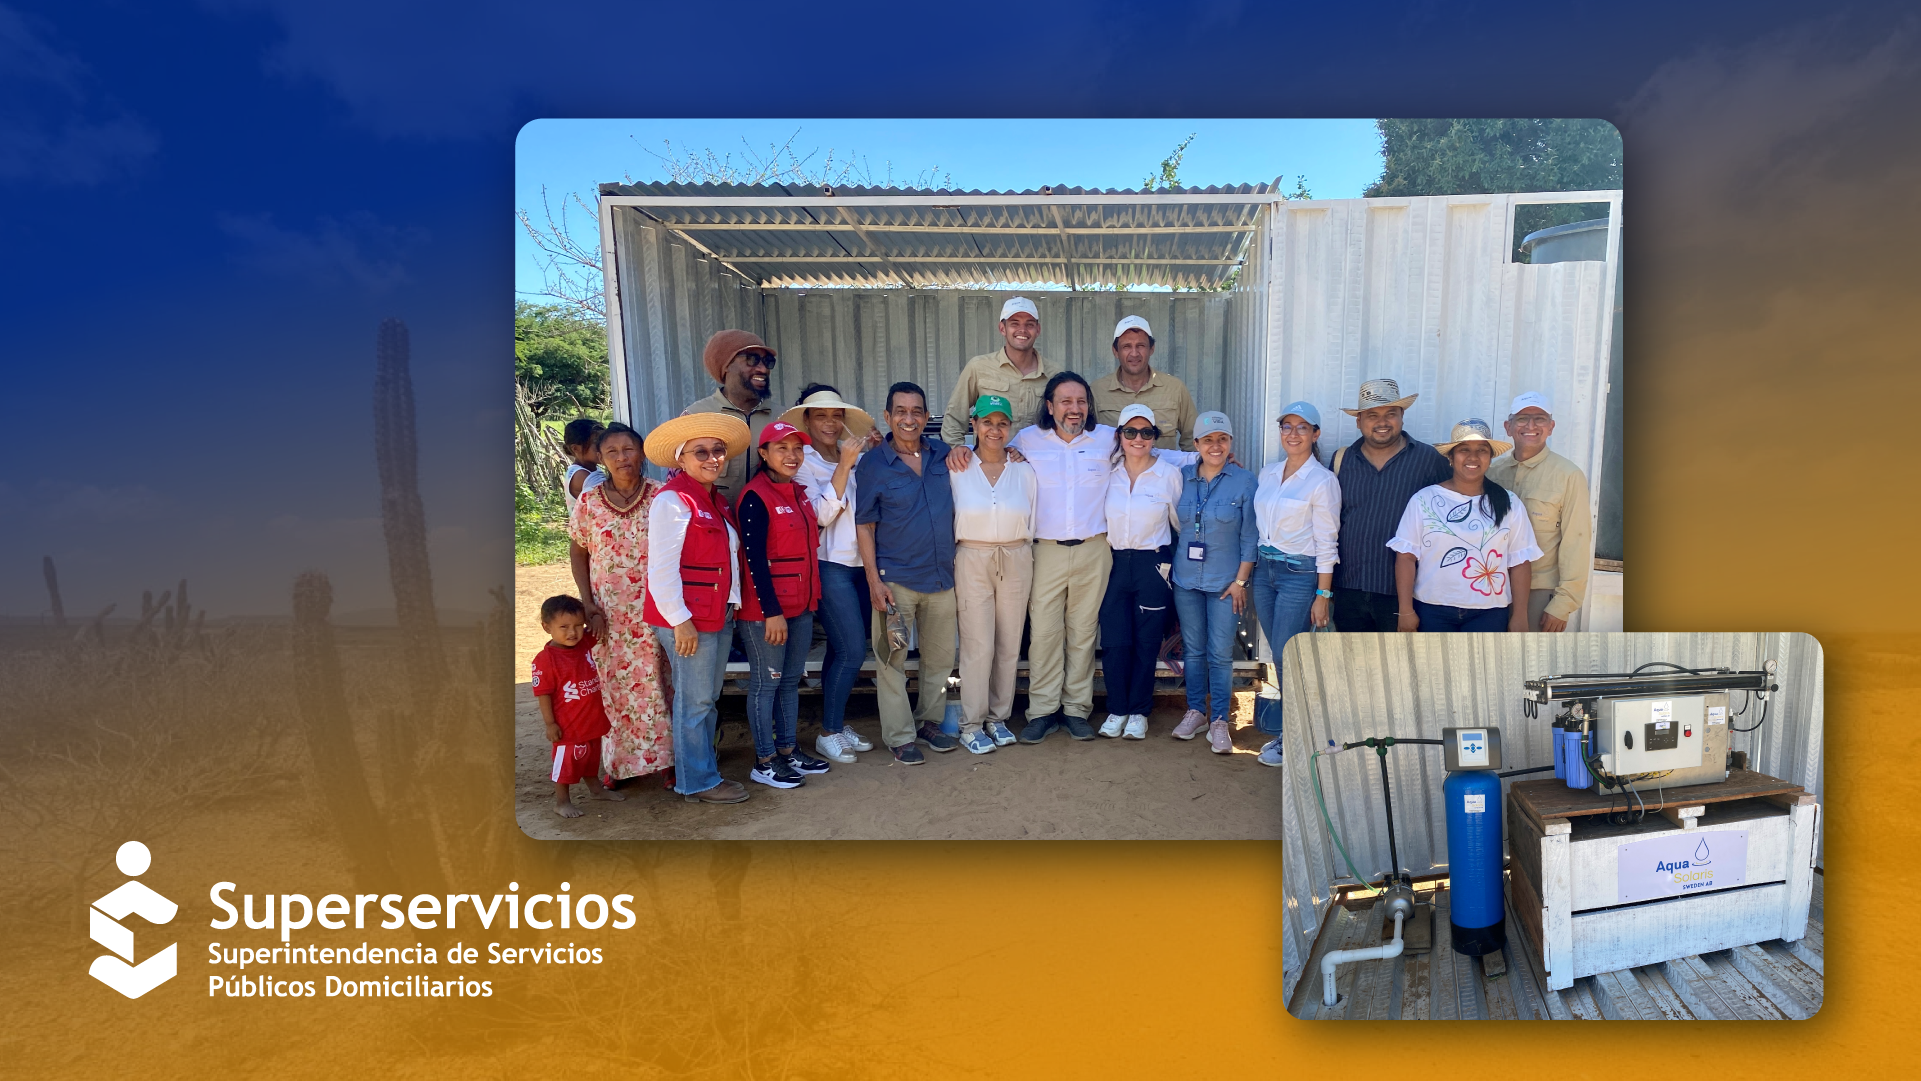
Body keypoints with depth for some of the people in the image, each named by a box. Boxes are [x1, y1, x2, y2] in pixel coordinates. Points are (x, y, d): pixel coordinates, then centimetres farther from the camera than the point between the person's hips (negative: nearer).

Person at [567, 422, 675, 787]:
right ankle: (618, 763, 22)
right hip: (609, 616, 1)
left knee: (657, 684, 2)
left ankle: (663, 759, 16)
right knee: (614, 686, 8)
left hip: (655, 611, -1)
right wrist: (588, 604, -1)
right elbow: (577, 553, 8)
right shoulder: (588, 503, 2)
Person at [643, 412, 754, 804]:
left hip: (720, 615, 9)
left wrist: (729, 609, 15)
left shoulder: (715, 500, 15)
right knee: (695, 701, 1)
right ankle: (697, 782, 14)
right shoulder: (672, 500, -13)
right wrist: (680, 621, -19)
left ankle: (703, 768, 30)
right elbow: (661, 568, -18)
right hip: (688, 619, -9)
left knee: (708, 698, 17)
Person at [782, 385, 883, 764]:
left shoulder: (855, 454, 10)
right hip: (830, 565, -5)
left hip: (860, 562, 6)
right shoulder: (803, 461, -5)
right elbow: (821, 513, -14)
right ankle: (828, 734, 8)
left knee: (842, 650, 12)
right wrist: (844, 465, -17)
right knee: (853, 650, -7)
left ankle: (836, 724, 24)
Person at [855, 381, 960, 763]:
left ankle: (931, 721, 32)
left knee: (941, 657, 14)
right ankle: (899, 736, 15)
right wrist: (874, 582, -11)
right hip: (896, 579, -4)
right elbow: (865, 527, -5)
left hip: (942, 575, 4)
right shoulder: (872, 464, -5)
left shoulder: (943, 454, 6)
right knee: (892, 660, 2)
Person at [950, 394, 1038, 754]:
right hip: (972, 561, -3)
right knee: (978, 646, -4)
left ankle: (998, 717, 21)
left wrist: (1023, 558, 9)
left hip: (1016, 562, 3)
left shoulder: (1024, 471, 7)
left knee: (1009, 644, 7)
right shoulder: (956, 470, 1)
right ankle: (971, 725, 7)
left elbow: (1032, 523, 12)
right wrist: (952, 563, 0)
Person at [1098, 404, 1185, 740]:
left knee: (1146, 644, 4)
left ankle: (1138, 713, 18)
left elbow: (1179, 521, 8)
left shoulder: (1170, 474, -1)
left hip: (1153, 566, -1)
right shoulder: (1108, 474, 4)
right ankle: (1116, 709, 16)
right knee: (1114, 643, -1)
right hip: (1115, 564, 2)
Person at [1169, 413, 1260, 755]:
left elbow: (1250, 537, -5)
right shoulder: (1182, 477, 2)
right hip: (1186, 578, 3)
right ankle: (1195, 711, 25)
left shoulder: (1244, 481, -6)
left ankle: (1219, 721, 10)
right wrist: (1170, 566, 7)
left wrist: (1241, 580, -8)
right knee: (1193, 649, 11)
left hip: (1224, 581, -3)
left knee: (1220, 654, -2)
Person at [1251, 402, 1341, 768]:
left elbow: (1326, 543, -9)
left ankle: (1282, 731, 12)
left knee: (1286, 657, -4)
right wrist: (1248, 580, 12)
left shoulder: (1322, 481, -9)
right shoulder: (1268, 473, 9)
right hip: (1265, 570, 6)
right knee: (1280, 656, 11)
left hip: (1300, 574, -6)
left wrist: (1323, 595, -12)